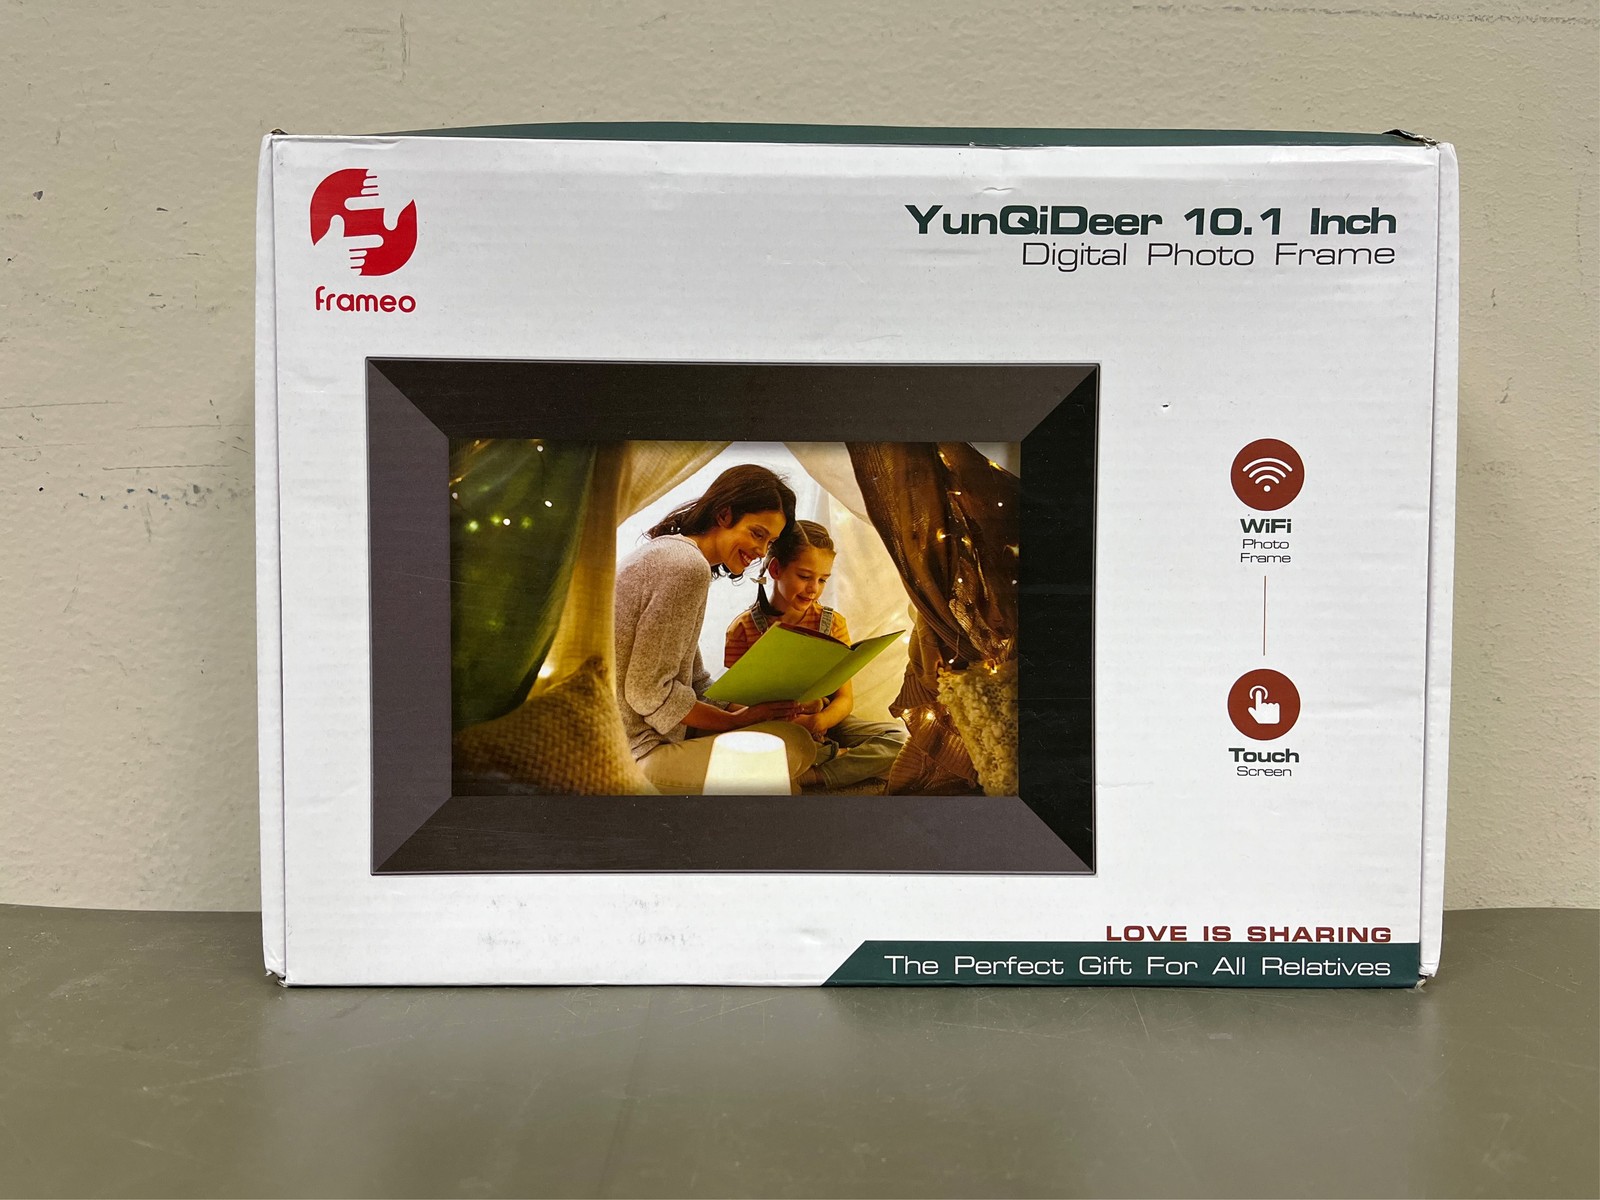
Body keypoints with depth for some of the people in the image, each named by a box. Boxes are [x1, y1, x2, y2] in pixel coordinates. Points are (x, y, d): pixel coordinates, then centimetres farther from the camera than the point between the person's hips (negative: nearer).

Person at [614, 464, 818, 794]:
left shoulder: (668, 552, 16)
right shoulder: (689, 566, -17)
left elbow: (696, 683, 16)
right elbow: (649, 691, -20)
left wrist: (748, 710, 3)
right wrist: (737, 720, -12)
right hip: (638, 756, -11)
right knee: (796, 744, -17)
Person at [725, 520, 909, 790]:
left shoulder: (832, 623, 4)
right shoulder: (744, 627, -3)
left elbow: (845, 698, 0)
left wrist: (819, 722, -23)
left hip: (823, 725, 2)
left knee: (899, 738, -21)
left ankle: (808, 777, -26)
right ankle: (837, 755, -17)